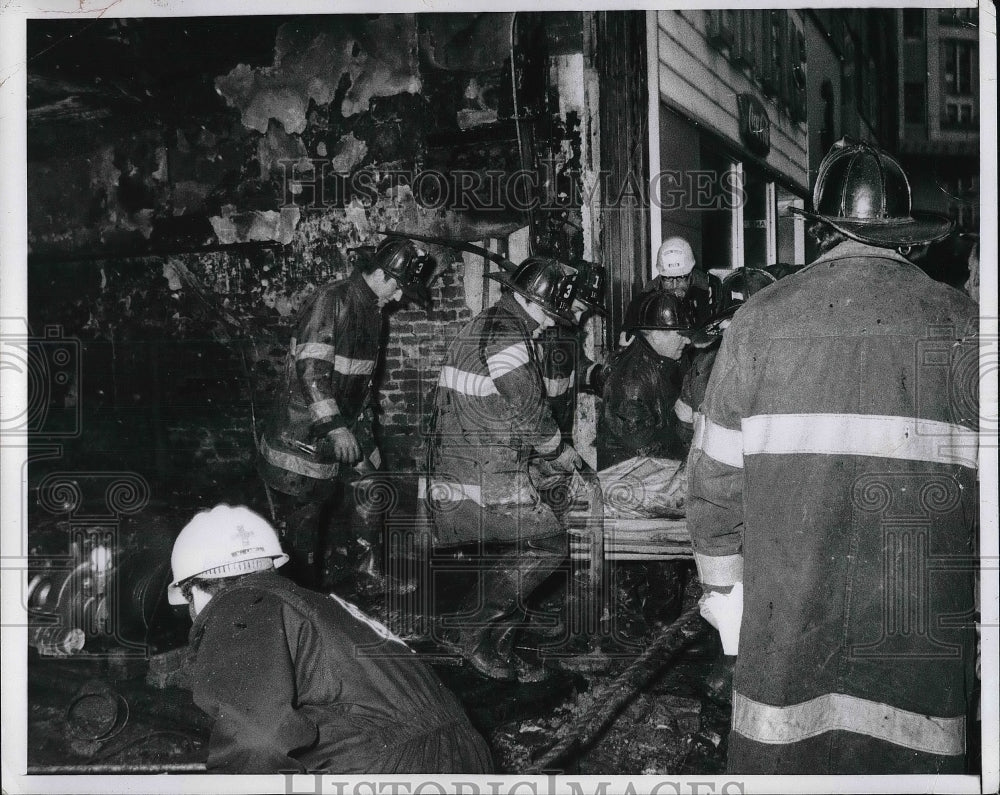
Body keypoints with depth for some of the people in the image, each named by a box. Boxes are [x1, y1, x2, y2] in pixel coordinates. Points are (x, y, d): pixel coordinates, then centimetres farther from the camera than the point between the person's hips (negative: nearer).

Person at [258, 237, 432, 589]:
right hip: (306, 434, -8)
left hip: (347, 430, 8)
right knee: (305, 522, -1)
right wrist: (334, 427, -28)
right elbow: (309, 369, -25)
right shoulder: (331, 301, -18)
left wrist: (364, 422, 18)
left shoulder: (372, 310, 10)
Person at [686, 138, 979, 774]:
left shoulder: (761, 320, -1)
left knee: (783, 754, 11)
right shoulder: (961, 325, -2)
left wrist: (722, 590, 14)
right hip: (922, 642, 0)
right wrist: (983, 611, 10)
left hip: (785, 634, 1)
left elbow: (715, 479, 2)